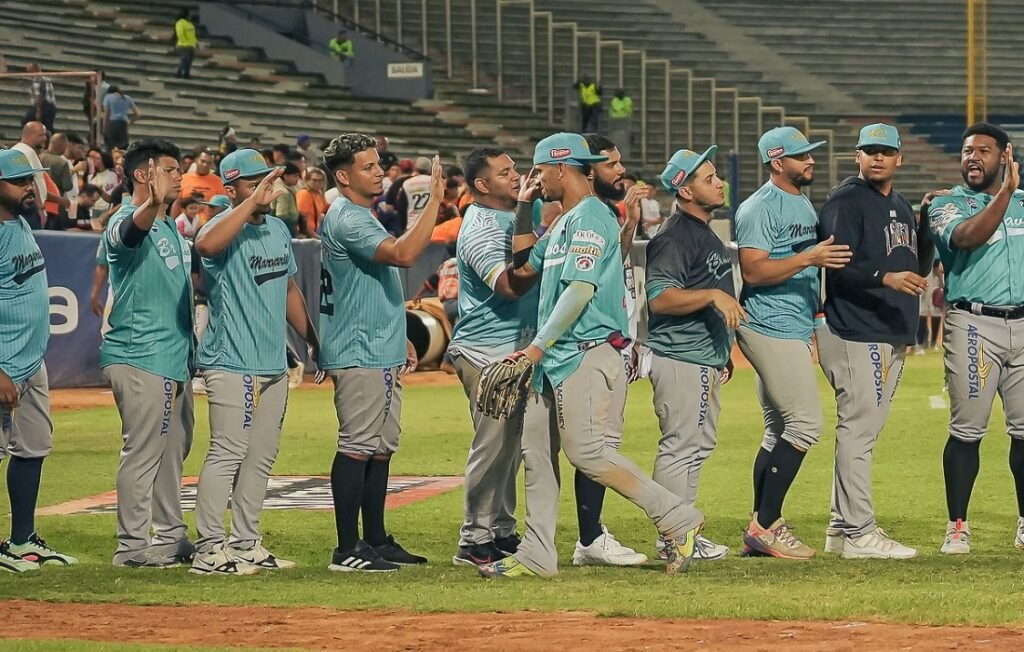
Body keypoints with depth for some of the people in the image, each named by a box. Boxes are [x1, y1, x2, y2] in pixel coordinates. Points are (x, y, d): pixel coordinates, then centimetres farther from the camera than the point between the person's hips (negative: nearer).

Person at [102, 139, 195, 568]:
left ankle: (171, 536, 27)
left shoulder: (171, 229, 17)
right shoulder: (125, 223, -12)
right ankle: (133, 545, -4)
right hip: (140, 359, -10)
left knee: (173, 450, 17)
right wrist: (152, 204, -60)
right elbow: (131, 229, -38)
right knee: (143, 451, -8)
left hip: (175, 359, 10)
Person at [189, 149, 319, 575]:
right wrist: (253, 200, -35)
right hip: (232, 364, -9)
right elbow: (206, 244, -38)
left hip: (274, 363, 9)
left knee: (262, 456, 12)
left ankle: (247, 544, 20)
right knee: (228, 453, -11)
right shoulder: (227, 227, -12)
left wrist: (315, 341, 22)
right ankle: (209, 550, -10)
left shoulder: (278, 230, 14)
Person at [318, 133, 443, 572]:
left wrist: (397, 337, 23)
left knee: (381, 448, 13)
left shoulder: (361, 217, 18)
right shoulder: (346, 220, -16)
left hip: (382, 354, 11)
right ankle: (348, 550, -8)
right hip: (359, 355, -11)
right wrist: (434, 203, -29)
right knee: (357, 448, -9)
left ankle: (376, 540, 19)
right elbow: (403, 254, -30)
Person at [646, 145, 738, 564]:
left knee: (698, 445, 15)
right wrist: (713, 295, -29)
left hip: (706, 361, 11)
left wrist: (723, 352, 25)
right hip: (681, 360, -11)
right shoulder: (675, 237, -15)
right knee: (682, 446, -9)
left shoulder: (706, 233, 18)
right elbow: (660, 297, -25)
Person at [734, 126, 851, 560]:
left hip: (797, 328, 10)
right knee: (805, 424, -14)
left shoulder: (803, 204, 18)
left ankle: (760, 530, 14)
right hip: (771, 327, -10)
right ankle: (766, 526, -12)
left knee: (780, 431, 11)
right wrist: (807, 258, -28)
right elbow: (753, 271, -21)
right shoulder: (761, 208, -12)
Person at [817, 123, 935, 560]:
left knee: (862, 432, 12)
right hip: (855, 336, -9)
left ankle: (842, 528, 18)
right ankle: (857, 534, -10)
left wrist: (928, 226, 4)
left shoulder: (901, 207, 19)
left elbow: (918, 268, 19)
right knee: (858, 430, -9)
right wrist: (885, 277, -31)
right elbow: (838, 269, -17)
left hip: (893, 337, 9)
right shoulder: (846, 202, -8)